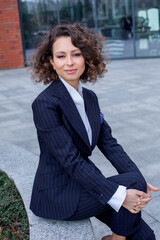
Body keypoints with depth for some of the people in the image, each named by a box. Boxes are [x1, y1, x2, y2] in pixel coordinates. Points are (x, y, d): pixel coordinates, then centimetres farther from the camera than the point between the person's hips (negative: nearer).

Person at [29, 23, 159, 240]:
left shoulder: (89, 97, 3)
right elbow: (70, 160, -24)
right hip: (58, 196, -6)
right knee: (133, 182, -16)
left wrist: (140, 181, -10)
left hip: (83, 183, 6)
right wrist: (118, 195, -25)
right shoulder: (45, 104, -20)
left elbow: (108, 143, 1)